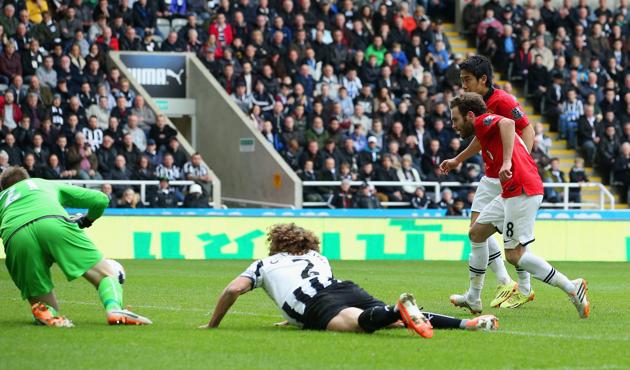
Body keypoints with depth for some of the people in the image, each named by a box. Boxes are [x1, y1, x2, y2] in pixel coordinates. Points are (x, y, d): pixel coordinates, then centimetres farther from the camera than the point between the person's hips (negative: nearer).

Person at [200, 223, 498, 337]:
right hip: (347, 289, 6)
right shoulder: (318, 257, 43)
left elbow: (233, 290, 17)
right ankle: (465, 324, -22)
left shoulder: (264, 264, 30)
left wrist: (212, 325, 30)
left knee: (357, 322, -33)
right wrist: (296, 318, 69)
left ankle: (401, 310, -65)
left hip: (317, 305, -5)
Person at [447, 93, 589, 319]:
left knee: (514, 254, -11)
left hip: (521, 192, -11)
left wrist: (506, 162, -35)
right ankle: (473, 299, 25)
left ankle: (571, 288, -10)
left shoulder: (482, 121, -4)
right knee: (477, 232, 18)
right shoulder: (485, 130, 24)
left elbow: (507, 123, -27)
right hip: (512, 192, 11)